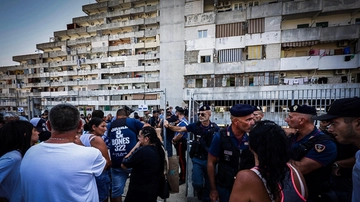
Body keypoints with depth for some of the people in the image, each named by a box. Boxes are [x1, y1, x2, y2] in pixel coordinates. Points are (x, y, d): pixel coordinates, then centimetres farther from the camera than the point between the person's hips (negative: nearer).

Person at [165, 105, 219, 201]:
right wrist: (169, 126, -24)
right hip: (197, 159, 1)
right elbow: (180, 129, -9)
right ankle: (200, 193, 40)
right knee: (197, 183, 4)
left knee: (208, 183, 15)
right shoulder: (195, 125, -9)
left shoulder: (215, 127, -11)